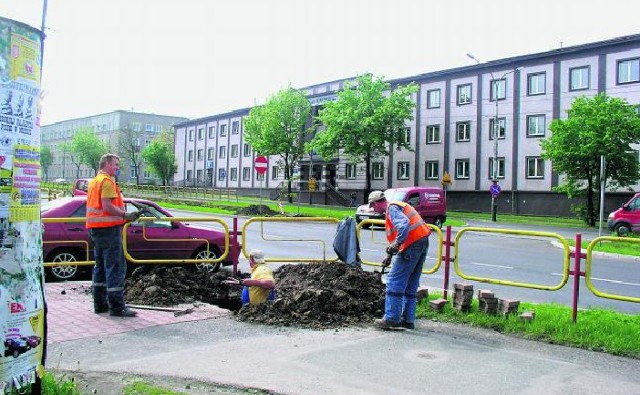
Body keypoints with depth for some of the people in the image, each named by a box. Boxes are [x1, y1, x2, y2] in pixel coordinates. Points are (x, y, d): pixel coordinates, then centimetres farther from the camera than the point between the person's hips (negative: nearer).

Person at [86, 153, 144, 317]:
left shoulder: (94, 181, 19)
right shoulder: (107, 181, -12)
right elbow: (107, 207, -22)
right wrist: (126, 215, -23)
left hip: (95, 228, 11)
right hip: (108, 227, -11)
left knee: (101, 265, 15)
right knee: (116, 267, -9)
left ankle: (100, 303, 20)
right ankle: (117, 307, -9)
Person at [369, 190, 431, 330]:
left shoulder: (392, 208, -7)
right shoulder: (399, 206, 25)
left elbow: (404, 224, -26)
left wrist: (397, 243, -31)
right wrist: (391, 255, 27)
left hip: (412, 244, -10)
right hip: (423, 242, 10)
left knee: (394, 282, -5)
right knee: (411, 285, 14)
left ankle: (391, 318, -5)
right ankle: (408, 319, 18)